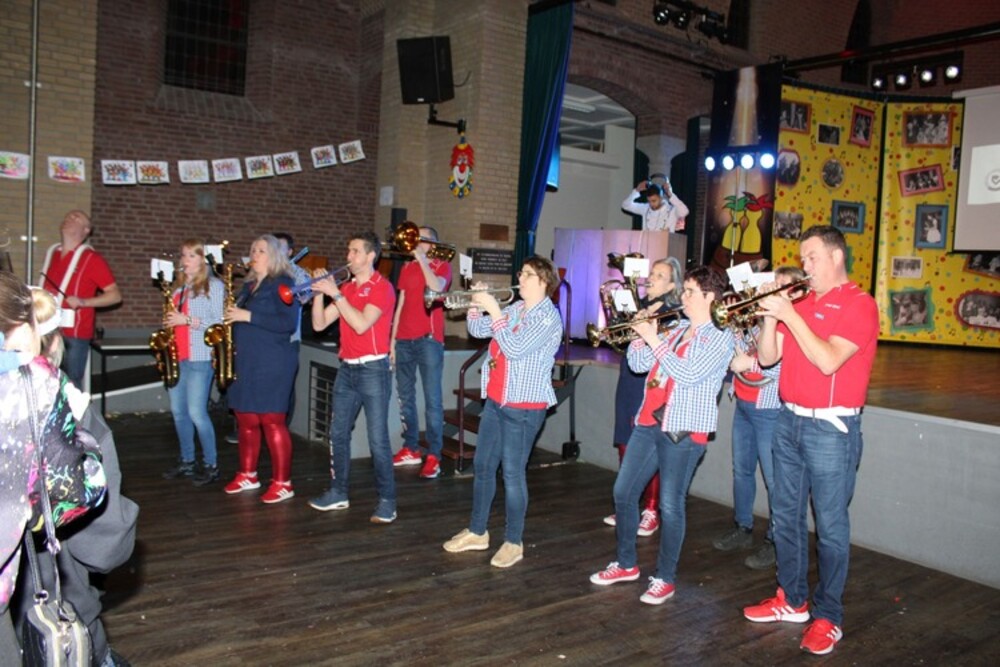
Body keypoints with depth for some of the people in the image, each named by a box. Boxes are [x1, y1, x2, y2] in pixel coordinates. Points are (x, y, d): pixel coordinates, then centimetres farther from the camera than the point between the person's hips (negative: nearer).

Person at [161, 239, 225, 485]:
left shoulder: (213, 285, -5)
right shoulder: (179, 286, 16)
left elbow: (220, 322, -12)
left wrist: (188, 320, -16)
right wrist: (170, 322, 5)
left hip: (199, 357, -7)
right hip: (177, 356, 8)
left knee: (196, 412, -8)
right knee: (178, 411, 11)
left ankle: (211, 465, 3)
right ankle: (186, 461, 22)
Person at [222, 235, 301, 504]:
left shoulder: (283, 283, -7)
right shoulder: (249, 285, 17)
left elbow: (289, 323, -19)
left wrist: (248, 317, -20)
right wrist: (232, 317, 3)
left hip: (272, 363, -8)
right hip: (245, 362, 8)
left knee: (271, 421, -7)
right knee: (245, 419, 12)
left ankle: (282, 483, 1)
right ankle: (247, 475, 26)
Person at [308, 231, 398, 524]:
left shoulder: (382, 287, -8)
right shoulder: (346, 287, 13)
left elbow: (361, 324, -21)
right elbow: (319, 324, 9)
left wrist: (335, 294, -18)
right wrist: (319, 292, -3)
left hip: (373, 369, -7)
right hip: (346, 368, 7)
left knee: (377, 439, -6)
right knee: (338, 433, 11)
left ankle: (387, 501, 3)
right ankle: (338, 492, 24)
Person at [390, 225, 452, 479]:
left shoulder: (442, 266, 2)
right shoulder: (407, 268, 16)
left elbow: (436, 287, -21)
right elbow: (400, 304, 16)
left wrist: (421, 258, -14)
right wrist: (393, 339, 12)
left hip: (429, 340, -6)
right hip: (404, 339, 6)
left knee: (432, 399, -6)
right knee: (405, 396, 9)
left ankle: (434, 456, -5)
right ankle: (411, 449, 19)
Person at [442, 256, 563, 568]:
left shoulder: (548, 317, -13)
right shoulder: (515, 308, 10)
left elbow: (515, 349, -24)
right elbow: (478, 330, 14)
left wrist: (493, 310, -21)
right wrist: (476, 303, -3)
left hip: (524, 406, -8)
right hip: (495, 400, 8)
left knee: (512, 473, -1)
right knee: (482, 465, 14)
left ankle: (514, 542, 14)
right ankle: (477, 531, 28)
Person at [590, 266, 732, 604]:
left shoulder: (720, 338, -5)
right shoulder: (675, 329, 14)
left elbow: (688, 375, -19)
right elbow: (638, 365, 12)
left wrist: (654, 340, -17)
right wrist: (642, 335, -3)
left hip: (684, 431, -7)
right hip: (649, 423, 7)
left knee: (670, 506, -2)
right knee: (623, 492, 10)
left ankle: (665, 578, 15)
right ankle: (626, 563, 26)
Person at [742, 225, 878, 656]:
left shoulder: (859, 304, -8)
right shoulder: (802, 304, 12)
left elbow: (829, 361, -22)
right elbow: (767, 358, 7)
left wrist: (790, 315, -20)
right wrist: (771, 317, -7)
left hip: (831, 427, -7)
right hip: (789, 421, 7)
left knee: (830, 526, 1)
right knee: (786, 515, 14)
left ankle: (828, 616, 13)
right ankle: (792, 599, 28)